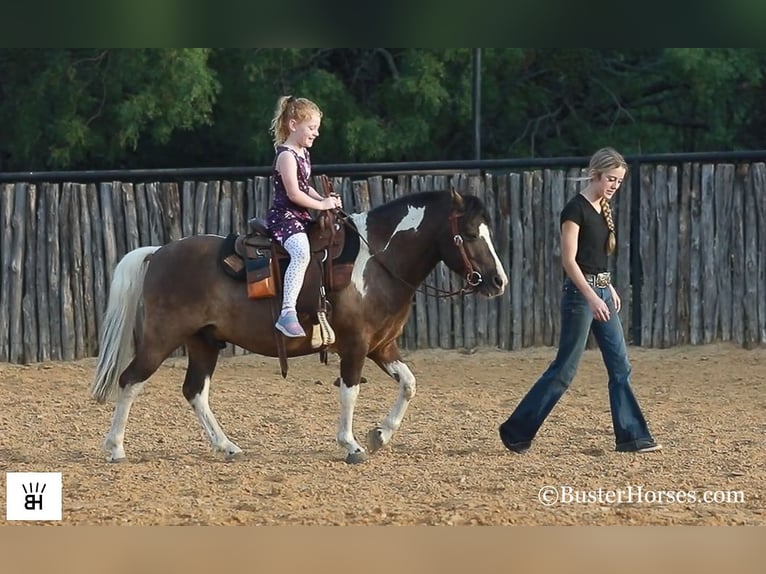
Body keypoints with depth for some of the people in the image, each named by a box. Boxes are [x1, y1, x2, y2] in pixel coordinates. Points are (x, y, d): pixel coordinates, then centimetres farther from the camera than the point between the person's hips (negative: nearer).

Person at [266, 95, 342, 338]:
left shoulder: (303, 154, 17)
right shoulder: (286, 155, -13)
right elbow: (293, 193, -19)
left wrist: (325, 200, 9)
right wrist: (321, 205, -12)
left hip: (301, 217, 11)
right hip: (284, 216, -11)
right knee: (301, 253, -35)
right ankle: (287, 313, -44)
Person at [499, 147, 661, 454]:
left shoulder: (603, 209, 11)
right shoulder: (576, 209, -15)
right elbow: (569, 260, -19)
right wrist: (592, 298, -25)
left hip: (601, 292, 9)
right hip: (580, 292, -9)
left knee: (620, 367, 5)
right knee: (564, 368, -4)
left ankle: (631, 436, 7)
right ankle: (516, 431, 4)